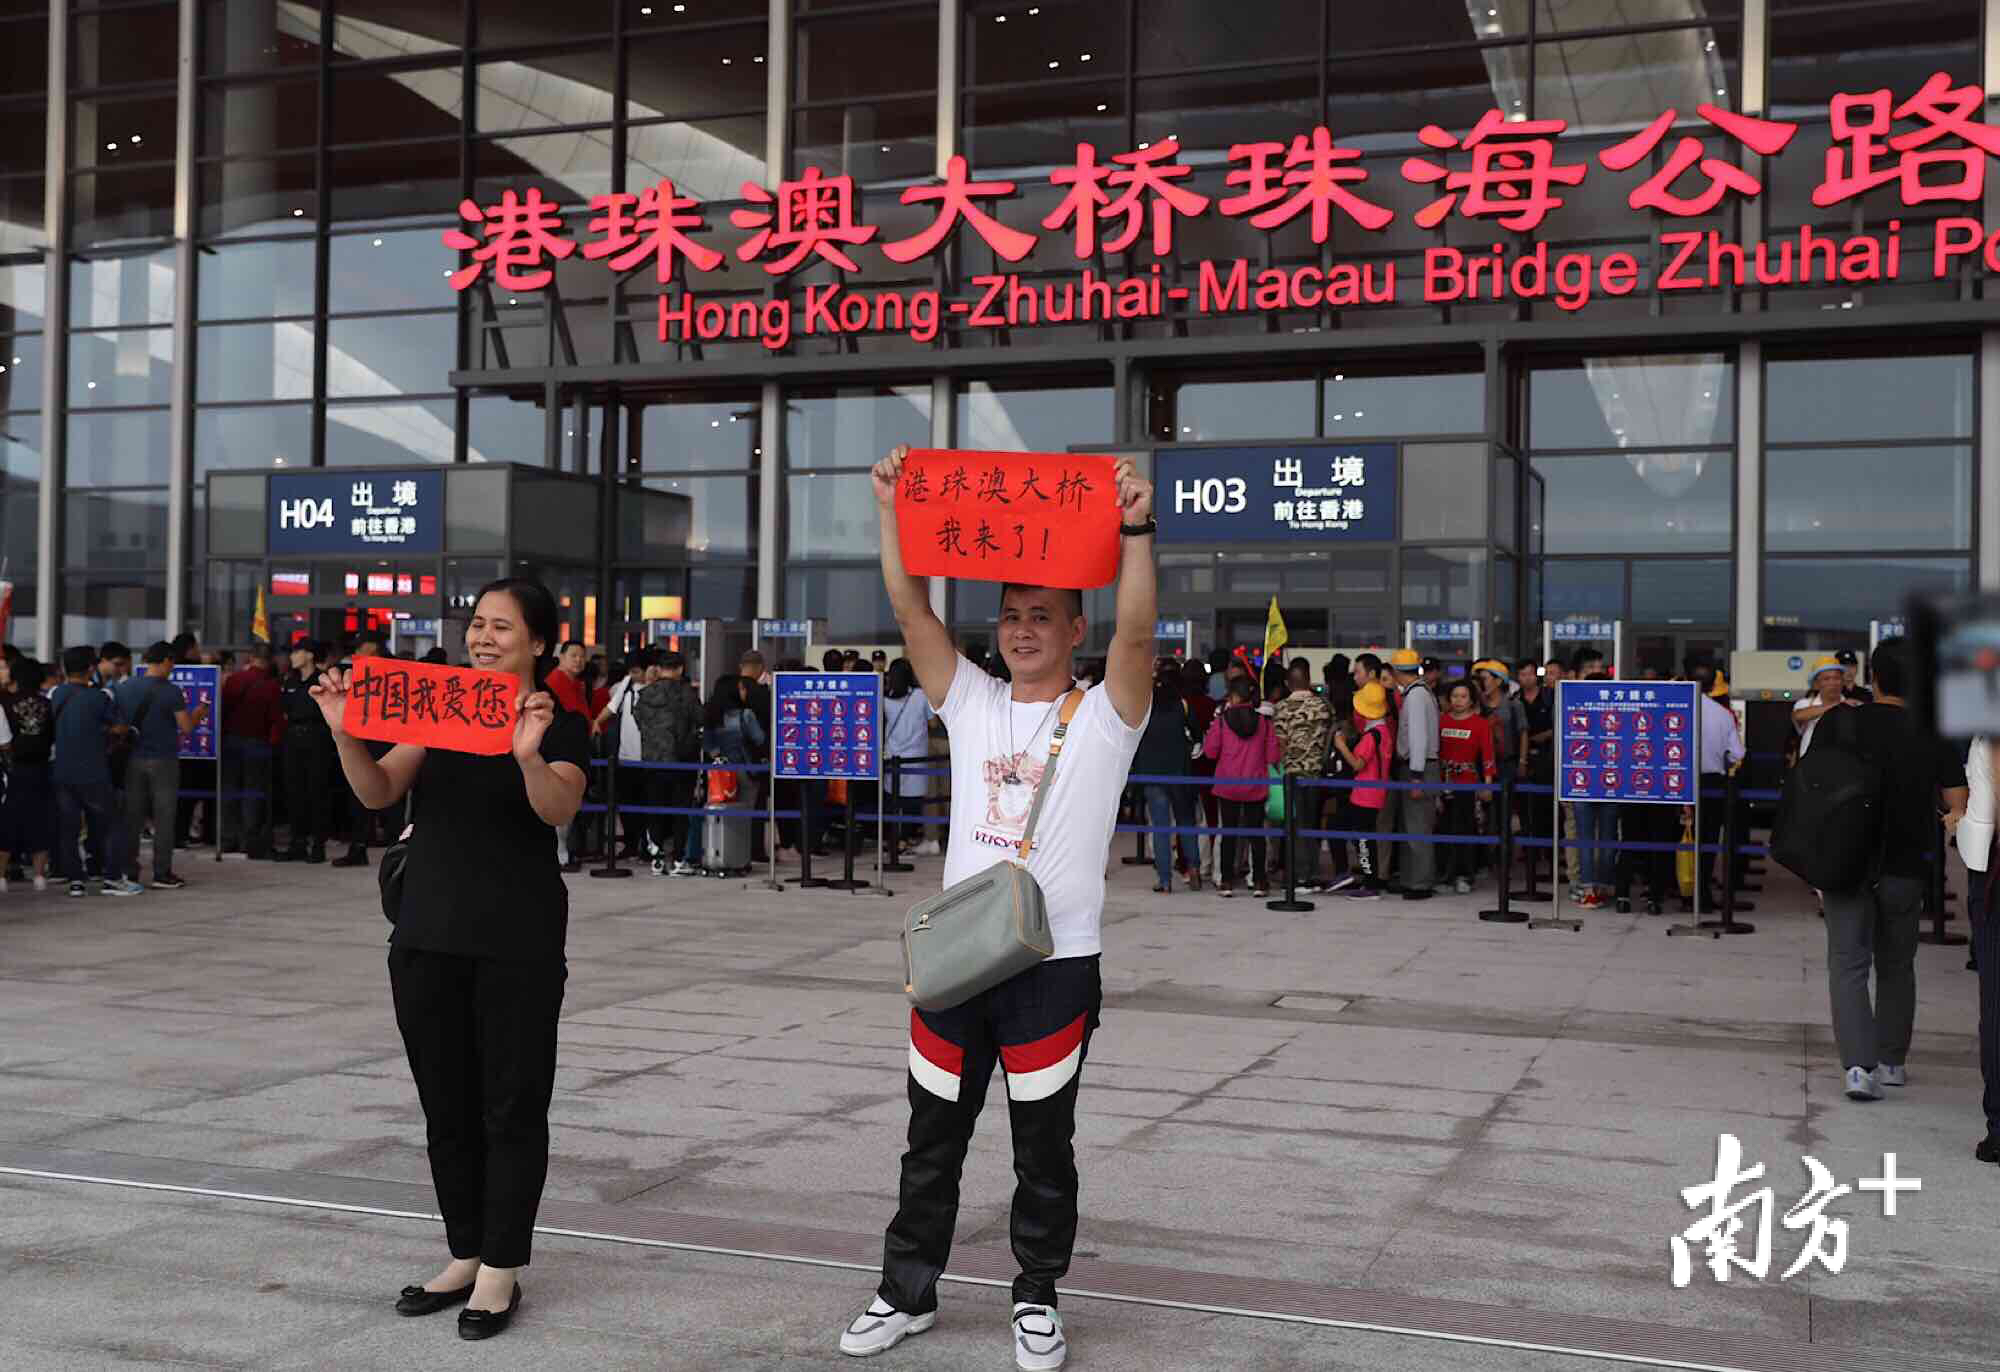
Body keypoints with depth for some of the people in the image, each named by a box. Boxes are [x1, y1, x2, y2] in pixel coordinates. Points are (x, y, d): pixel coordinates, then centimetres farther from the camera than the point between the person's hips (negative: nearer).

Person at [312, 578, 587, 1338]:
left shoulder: (562, 723, -4)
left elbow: (559, 810, -21)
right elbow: (378, 792, -2)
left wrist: (528, 755, -41)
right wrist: (345, 732, -20)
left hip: (519, 942, -5)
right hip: (428, 933, 5)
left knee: (511, 1105, 2)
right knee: (446, 1104, 12)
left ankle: (501, 1270, 11)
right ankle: (464, 1255, 24)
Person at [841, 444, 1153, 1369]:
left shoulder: (1103, 715, -2)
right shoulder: (971, 703, 8)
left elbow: (1137, 633, -19)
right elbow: (910, 610, 0)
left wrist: (1136, 530, -30)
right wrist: (892, 510, -9)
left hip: (1056, 964, -3)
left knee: (1044, 1147, 8)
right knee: (932, 1140, 13)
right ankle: (906, 1292, 27)